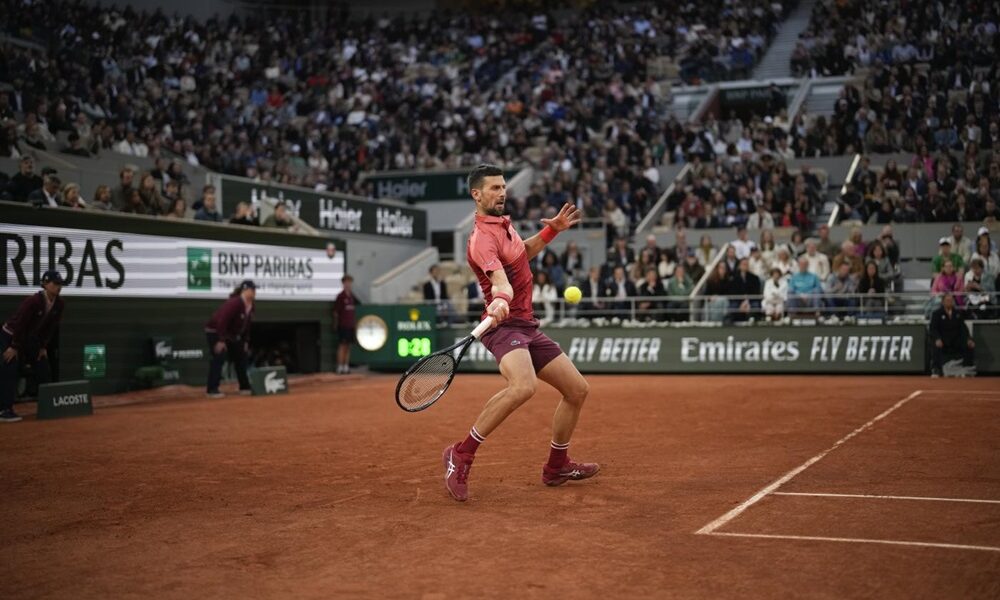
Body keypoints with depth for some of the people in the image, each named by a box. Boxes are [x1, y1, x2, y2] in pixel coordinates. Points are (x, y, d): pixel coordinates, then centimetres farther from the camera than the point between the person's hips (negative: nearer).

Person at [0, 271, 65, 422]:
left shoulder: (59, 304, -9)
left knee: (44, 371, 7)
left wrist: (43, 347, 0)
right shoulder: (33, 301, -30)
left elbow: (51, 327, 1)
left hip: (31, 339, 8)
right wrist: (14, 347, -24)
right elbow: (19, 324, -27)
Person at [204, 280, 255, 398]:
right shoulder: (234, 303, -28)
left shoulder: (250, 306, -1)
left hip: (232, 335, 9)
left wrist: (245, 341, 7)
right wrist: (221, 341, -33)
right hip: (215, 332, -9)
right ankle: (211, 390, -18)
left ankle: (244, 387, 19)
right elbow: (222, 320, -32)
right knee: (219, 359, -17)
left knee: (241, 358, 10)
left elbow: (246, 325, 9)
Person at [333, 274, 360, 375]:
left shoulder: (352, 296, 12)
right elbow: (336, 311, -6)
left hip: (351, 325, 6)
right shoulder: (340, 296, -7)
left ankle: (346, 366, 14)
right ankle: (340, 367, -3)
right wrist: (336, 324, -6)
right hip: (343, 325, -6)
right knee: (342, 345, -5)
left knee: (348, 346, 9)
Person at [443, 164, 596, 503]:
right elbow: (500, 277, -36)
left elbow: (525, 252, 34)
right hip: (504, 325, -10)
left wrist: (553, 229, 22)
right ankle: (461, 455, -23)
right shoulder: (483, 237, -17)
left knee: (578, 389, 13)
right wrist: (501, 299, -57)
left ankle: (557, 466, 30)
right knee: (524, 385, -37)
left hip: (527, 328, 10)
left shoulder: (504, 224, 13)